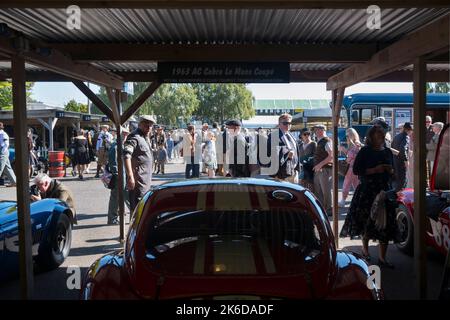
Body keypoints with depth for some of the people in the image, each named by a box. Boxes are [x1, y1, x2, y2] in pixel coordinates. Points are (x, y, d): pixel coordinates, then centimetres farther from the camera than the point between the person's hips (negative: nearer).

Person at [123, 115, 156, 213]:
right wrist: (130, 176, -34)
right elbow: (126, 155, -28)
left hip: (146, 180, 10)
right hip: (138, 180, -10)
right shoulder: (134, 137, -14)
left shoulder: (146, 138, 17)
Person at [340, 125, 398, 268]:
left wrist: (390, 170, -2)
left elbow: (393, 171, 22)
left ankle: (382, 258, 5)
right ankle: (365, 249, 29)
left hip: (385, 190, 4)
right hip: (367, 191, -4)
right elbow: (356, 170, -9)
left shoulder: (388, 152, 12)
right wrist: (374, 170, -17)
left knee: (385, 224, -1)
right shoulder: (365, 151, -3)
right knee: (366, 220, 3)